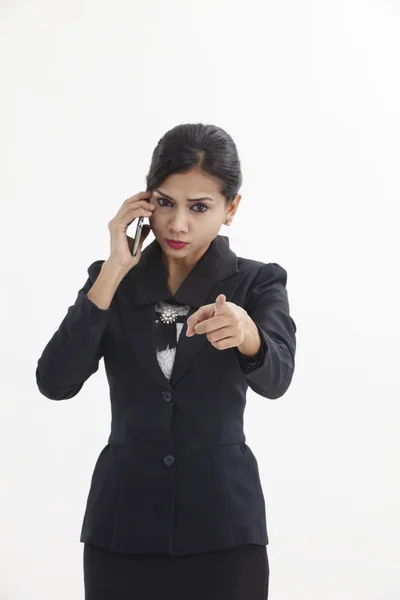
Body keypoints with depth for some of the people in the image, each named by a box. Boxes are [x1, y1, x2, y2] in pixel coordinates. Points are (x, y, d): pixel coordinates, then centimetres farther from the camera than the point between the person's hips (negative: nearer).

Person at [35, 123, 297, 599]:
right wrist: (115, 271, -15)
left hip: (222, 524, -1)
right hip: (123, 523, 1)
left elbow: (275, 378, -21)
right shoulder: (111, 279, 3)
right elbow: (55, 382, -10)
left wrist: (246, 335, -42)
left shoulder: (259, 282, -2)